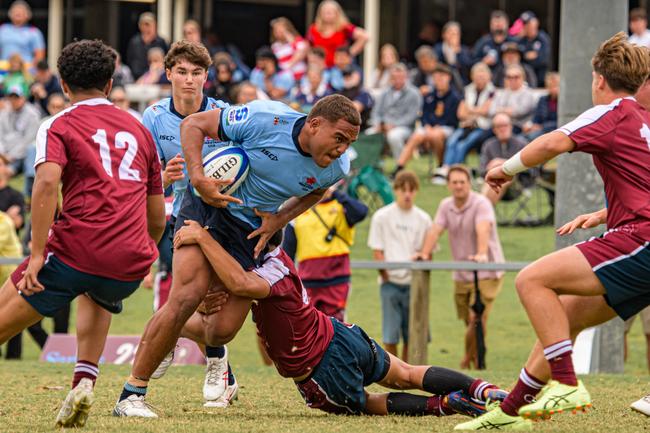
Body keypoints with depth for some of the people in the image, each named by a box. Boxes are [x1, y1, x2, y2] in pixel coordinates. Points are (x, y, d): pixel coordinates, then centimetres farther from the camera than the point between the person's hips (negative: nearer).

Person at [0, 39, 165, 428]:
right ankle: (85, 382, 18)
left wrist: (36, 256, -17)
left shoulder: (59, 127, 6)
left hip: (76, 249, -5)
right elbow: (158, 218, 22)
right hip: (131, 265, 5)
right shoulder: (139, 130, 22)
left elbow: (47, 182, -15)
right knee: (99, 297, 38)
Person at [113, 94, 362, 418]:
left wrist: (278, 220, 1)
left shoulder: (336, 168, -9)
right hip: (206, 205, -4)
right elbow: (193, 124, -12)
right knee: (187, 296, -23)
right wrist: (198, 178, -25)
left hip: (250, 230, 4)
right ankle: (131, 394, -13)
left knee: (223, 331, -5)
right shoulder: (266, 119, -23)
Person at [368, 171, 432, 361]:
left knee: (412, 335, 2)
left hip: (414, 282, 2)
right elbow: (377, 251, 1)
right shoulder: (382, 216, 1)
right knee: (390, 335, -4)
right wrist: (386, 275, -8)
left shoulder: (423, 219, 7)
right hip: (390, 282, -2)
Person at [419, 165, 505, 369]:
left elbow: (483, 229, -27)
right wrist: (424, 254, -19)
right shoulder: (446, 206, 9)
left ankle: (468, 359, -3)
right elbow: (435, 230, -2)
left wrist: (481, 254, -44)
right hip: (461, 275, 6)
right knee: (469, 322, 7)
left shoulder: (481, 204, -10)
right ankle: (477, 362, 17)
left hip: (486, 273, -6)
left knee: (477, 318, -15)